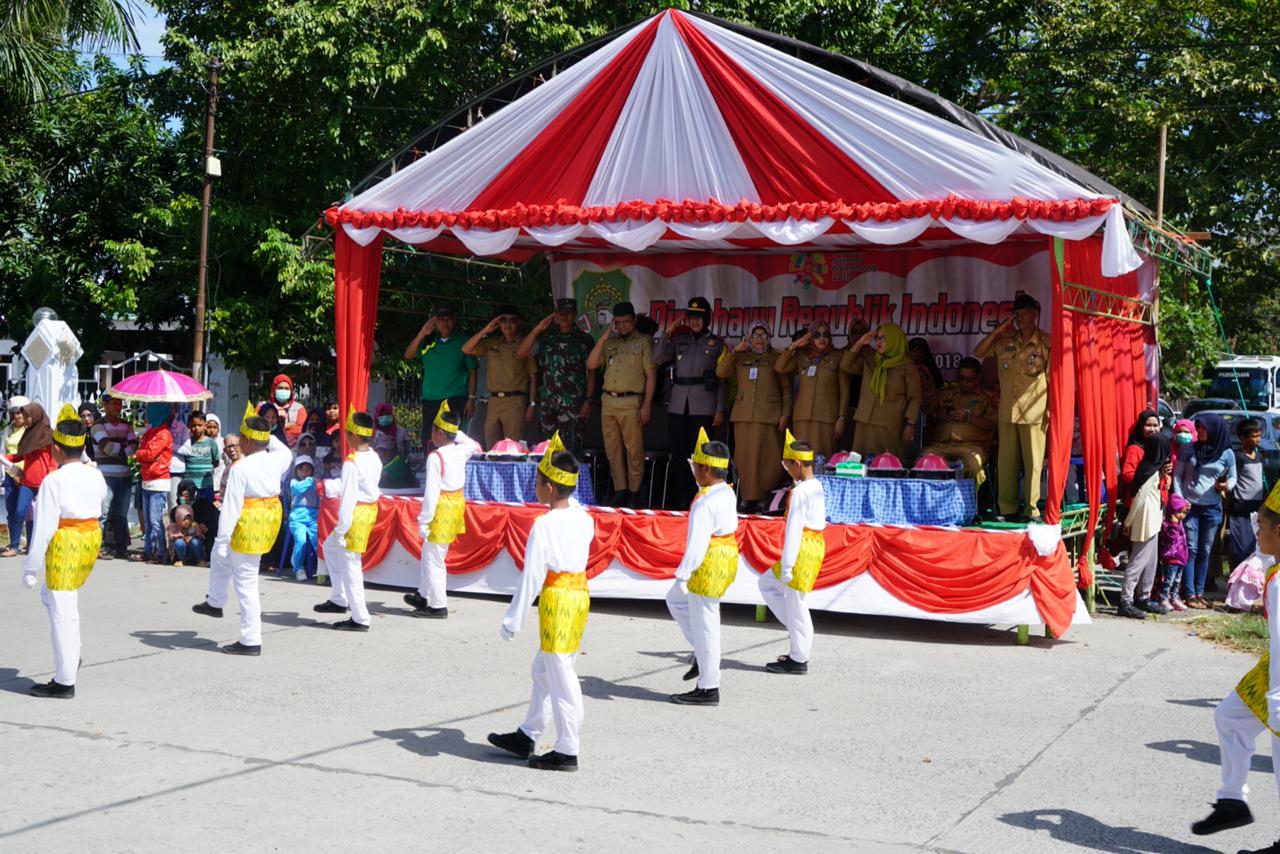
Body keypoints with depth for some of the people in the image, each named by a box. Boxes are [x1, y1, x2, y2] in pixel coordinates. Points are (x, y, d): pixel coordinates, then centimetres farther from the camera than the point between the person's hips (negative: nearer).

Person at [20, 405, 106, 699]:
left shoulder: (53, 481, -17)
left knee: (62, 612, 1)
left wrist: (31, 567, -10)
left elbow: (44, 527, -16)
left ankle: (64, 682, 9)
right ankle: (71, 656, 23)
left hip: (64, 545, -7)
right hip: (91, 539, 7)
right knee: (55, 597, 26)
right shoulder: (95, 475, 2)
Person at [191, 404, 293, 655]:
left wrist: (223, 539, -15)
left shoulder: (241, 468, -20)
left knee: (246, 583, 0)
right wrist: (266, 435, 26)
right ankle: (215, 603, 48)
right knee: (219, 557, 31)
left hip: (248, 526, -8)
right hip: (271, 519, 8)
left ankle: (251, 641, 5)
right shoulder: (275, 460, -1)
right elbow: (287, 452, 27)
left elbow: (231, 508, -19)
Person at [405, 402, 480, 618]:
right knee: (428, 555, 20)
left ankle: (438, 606, 4)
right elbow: (474, 446, 29)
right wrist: (456, 433, 21)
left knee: (433, 559, 0)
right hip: (457, 503, 8)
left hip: (442, 509, -8)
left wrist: (424, 521, -16)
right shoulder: (461, 451, 2)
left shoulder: (435, 457, -19)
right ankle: (423, 596, 30)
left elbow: (432, 491, -20)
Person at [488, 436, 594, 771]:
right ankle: (527, 736, 31)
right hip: (580, 594, 9)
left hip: (556, 599, -9)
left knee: (560, 676, -1)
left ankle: (567, 752, 6)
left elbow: (532, 575, -17)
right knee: (543, 670, 20)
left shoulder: (544, 525, -17)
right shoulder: (583, 518, 4)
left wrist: (513, 618, -10)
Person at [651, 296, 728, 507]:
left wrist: (720, 410, -3)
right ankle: (680, 499, 9)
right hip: (678, 406, 3)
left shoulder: (716, 343, 6)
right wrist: (668, 333, -3)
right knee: (678, 454, 3)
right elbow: (657, 359, 2)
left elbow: (722, 380, 3)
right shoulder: (679, 340, 13)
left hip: (703, 408, -3)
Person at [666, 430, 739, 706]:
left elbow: (697, 542, -25)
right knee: (675, 601, 24)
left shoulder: (704, 502, -22)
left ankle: (708, 688, 11)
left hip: (709, 565, -10)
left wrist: (682, 575, -20)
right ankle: (703, 654, 24)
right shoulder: (727, 493, 8)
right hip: (728, 556, 10)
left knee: (703, 624, 1)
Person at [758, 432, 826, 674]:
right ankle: (799, 630, 18)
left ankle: (799, 659, 10)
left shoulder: (799, 492, -19)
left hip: (803, 551, -10)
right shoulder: (817, 487, 10)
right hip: (816, 546, 10)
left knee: (794, 604, 0)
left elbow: (794, 530, -21)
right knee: (767, 582, 20)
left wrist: (787, 565, -18)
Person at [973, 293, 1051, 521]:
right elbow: (978, 352, 10)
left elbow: (1053, 377, -1)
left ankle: (1032, 509, 1)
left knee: (1033, 462, -4)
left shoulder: (1046, 343, 0)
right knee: (1006, 461, 4)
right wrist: (997, 331, 1)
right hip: (1007, 411, 4)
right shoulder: (1005, 341, 11)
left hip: (1034, 412, -4)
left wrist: (1051, 407, -7)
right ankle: (1006, 508, 10)